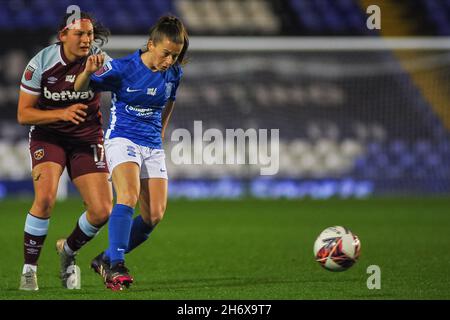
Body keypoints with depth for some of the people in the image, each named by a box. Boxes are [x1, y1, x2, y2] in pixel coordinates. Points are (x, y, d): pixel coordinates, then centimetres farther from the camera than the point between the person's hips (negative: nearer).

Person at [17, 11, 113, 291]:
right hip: (48, 136, -2)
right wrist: (61, 113, -28)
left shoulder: (98, 60, -11)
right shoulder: (41, 63, -15)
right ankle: (29, 269, -9)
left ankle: (68, 250, 23)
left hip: (87, 139, 2)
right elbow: (23, 114, -13)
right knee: (45, 198, -26)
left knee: (102, 211, -8)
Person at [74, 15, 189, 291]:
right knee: (129, 196, -30)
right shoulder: (122, 69, -13)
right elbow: (80, 88, -12)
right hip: (122, 140, -5)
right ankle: (116, 267, -30)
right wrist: (89, 72, -33)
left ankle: (106, 260, 14)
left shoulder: (174, 73, 2)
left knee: (154, 216, -4)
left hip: (153, 147, 5)